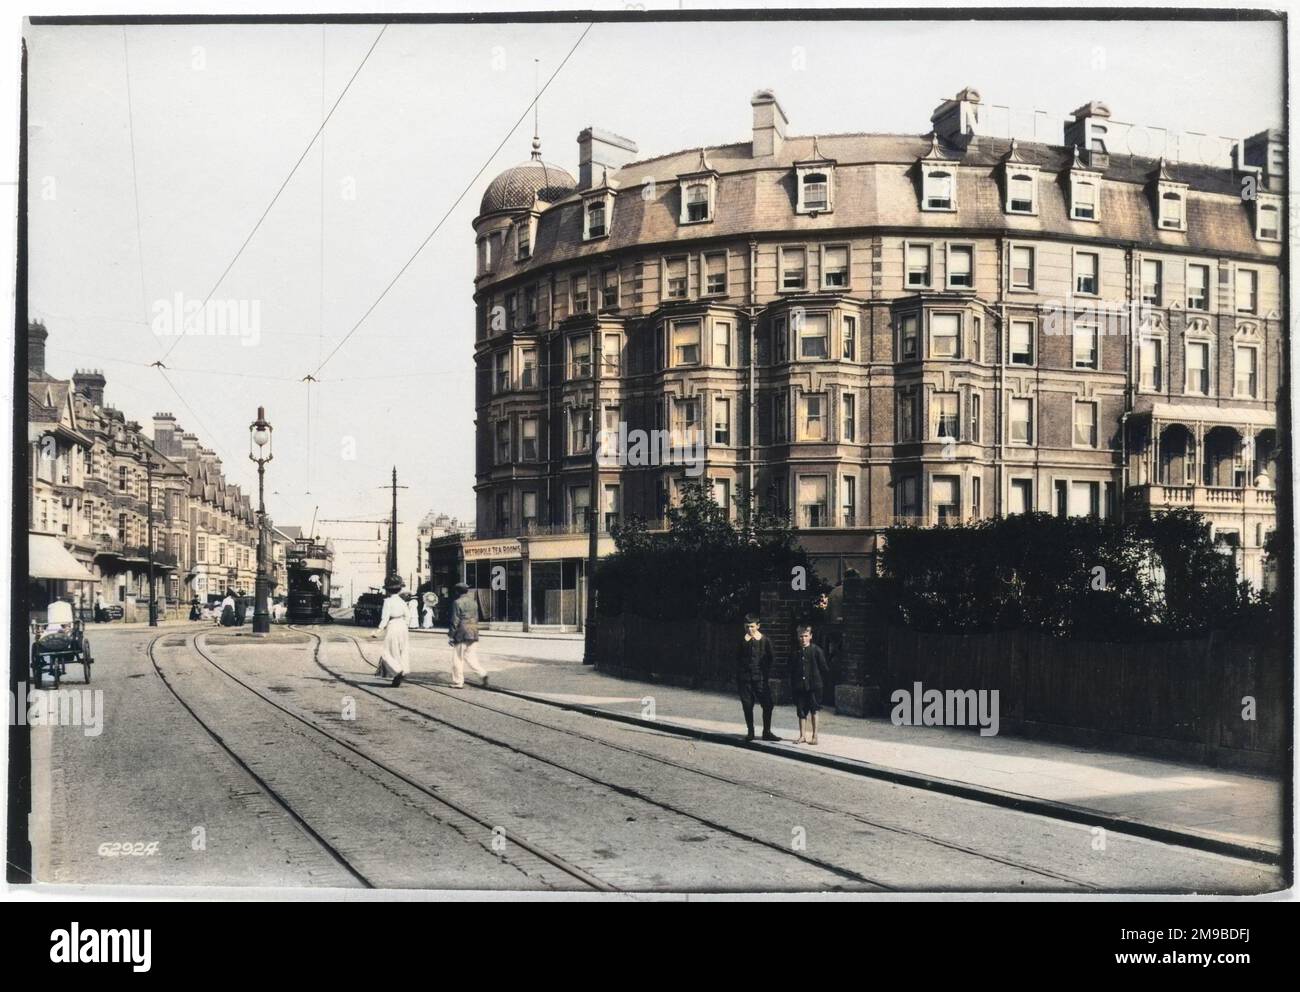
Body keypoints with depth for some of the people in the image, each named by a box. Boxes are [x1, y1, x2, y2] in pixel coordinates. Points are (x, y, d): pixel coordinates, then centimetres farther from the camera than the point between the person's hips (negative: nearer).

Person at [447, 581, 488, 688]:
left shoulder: (458, 602, -9)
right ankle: (482, 674, -8)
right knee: (471, 657, 11)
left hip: (461, 634, -7)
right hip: (473, 634, 7)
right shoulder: (473, 601, 12)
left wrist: (450, 635, -6)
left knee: (458, 659, 4)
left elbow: (455, 620, -11)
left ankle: (458, 682, 8)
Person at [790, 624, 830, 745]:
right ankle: (802, 736, 17)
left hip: (813, 686, -4)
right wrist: (792, 686, 10)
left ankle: (814, 736, 9)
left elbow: (824, 669, -1)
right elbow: (792, 670, 12)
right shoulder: (796, 652, 6)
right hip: (799, 687, 4)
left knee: (814, 711, 1)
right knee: (801, 711, 8)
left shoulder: (817, 650, -5)